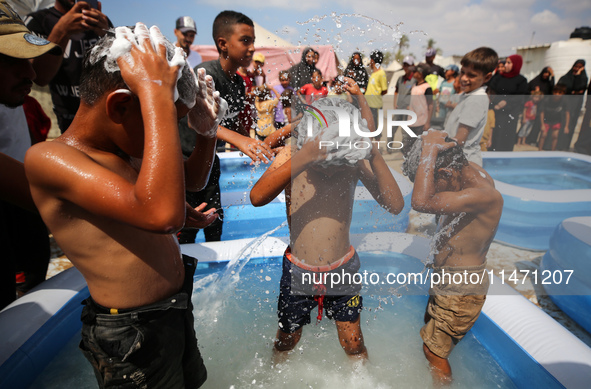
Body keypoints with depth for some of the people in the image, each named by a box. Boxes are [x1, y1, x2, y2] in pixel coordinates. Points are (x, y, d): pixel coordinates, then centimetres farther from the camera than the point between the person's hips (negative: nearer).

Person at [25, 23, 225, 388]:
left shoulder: (128, 147, 1)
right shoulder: (49, 157, -23)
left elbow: (194, 178, 14)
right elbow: (162, 214, -39)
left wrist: (207, 130, -5)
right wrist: (156, 91, -35)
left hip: (177, 305, 7)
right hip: (131, 334, -7)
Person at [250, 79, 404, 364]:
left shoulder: (355, 161, -12)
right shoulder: (292, 155, -16)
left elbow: (395, 205, -19)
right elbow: (257, 197, -33)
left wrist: (376, 157, -32)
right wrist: (304, 158, -43)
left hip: (343, 268, 1)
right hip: (298, 270, 0)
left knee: (353, 345, 17)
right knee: (286, 342, 21)